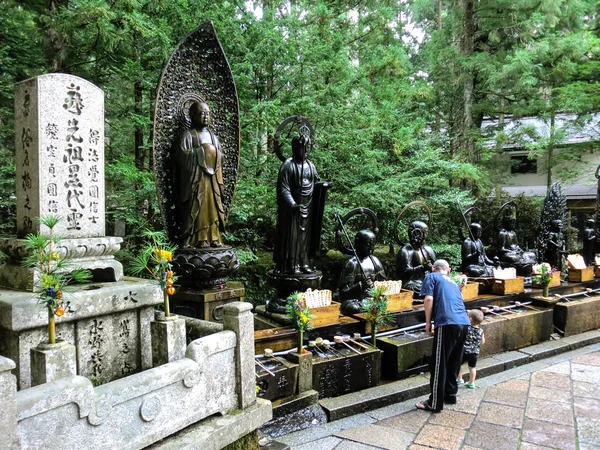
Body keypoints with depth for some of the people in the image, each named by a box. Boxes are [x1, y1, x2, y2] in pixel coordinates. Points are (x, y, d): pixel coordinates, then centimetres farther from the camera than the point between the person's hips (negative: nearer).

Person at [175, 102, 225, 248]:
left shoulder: (212, 135, 18)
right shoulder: (188, 134, -3)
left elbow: (220, 155, 21)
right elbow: (182, 154, -14)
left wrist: (215, 153, 1)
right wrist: (202, 151, -12)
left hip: (212, 177, 7)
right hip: (196, 178, -6)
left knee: (213, 207, 5)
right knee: (196, 208, -6)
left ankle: (213, 237, 10)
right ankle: (199, 239, -4)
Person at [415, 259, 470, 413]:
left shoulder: (431, 277, 12)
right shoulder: (454, 283, 30)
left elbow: (429, 299, -4)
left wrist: (428, 323, 4)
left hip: (447, 323, -7)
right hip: (464, 323, 7)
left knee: (439, 364, 0)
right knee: (454, 362, 20)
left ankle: (435, 403, 6)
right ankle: (450, 394, 31)